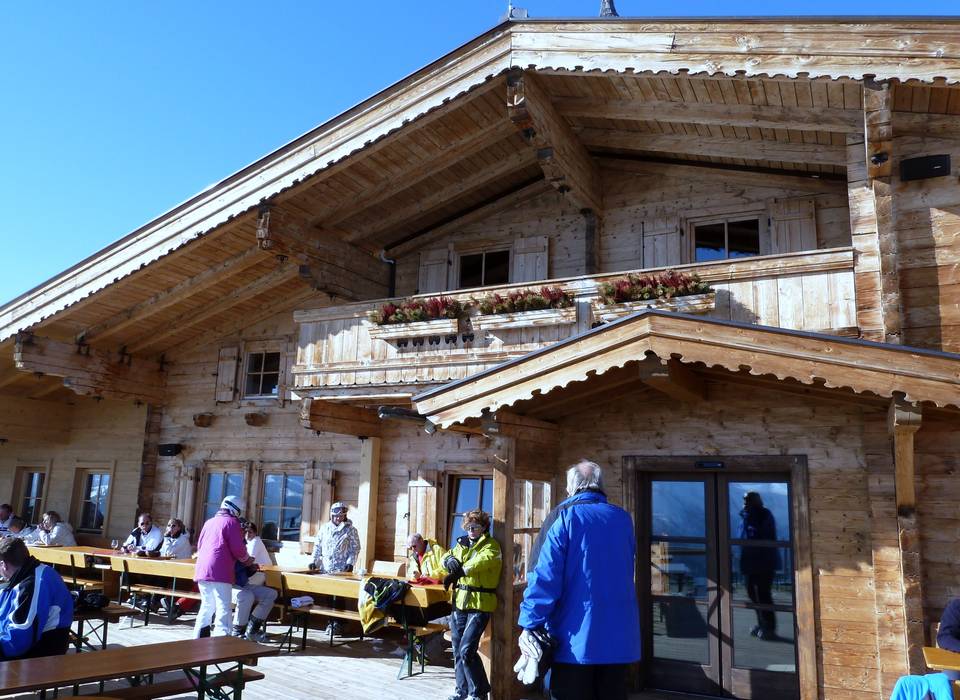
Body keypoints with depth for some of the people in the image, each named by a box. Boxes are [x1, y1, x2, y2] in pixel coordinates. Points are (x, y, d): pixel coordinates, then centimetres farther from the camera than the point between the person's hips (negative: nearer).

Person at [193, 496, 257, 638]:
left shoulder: (209, 522, 20)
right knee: (223, 609, -5)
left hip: (201, 570, 8)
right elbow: (238, 549, -9)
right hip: (219, 572, -7)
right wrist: (247, 560, 10)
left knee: (207, 605, 19)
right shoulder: (231, 522, -2)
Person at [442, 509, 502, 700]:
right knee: (458, 650, 12)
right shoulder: (462, 543, 15)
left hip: (480, 604, -7)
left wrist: (457, 573, -30)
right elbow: (448, 557, 7)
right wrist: (450, 560, -17)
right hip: (460, 601, 7)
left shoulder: (491, 545, -6)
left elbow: (482, 561, -24)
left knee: (466, 650, -11)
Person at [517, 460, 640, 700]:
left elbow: (544, 576, -14)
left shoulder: (564, 516, -7)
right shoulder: (623, 519, 8)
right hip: (620, 638, 4)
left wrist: (530, 624, -10)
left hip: (575, 638, -4)